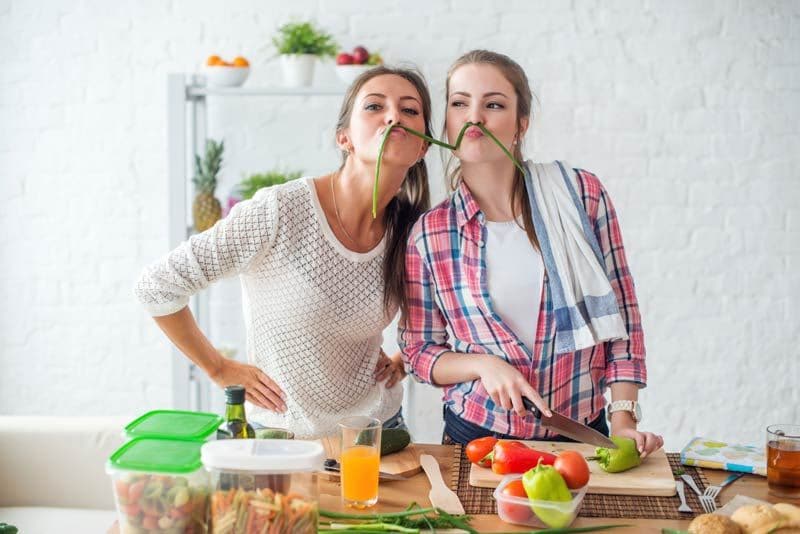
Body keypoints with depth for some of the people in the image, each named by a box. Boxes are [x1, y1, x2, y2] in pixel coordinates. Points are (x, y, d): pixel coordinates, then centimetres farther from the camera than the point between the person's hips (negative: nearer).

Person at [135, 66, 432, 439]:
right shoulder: (279, 213, -23)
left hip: (380, 427, 4)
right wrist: (220, 370, -8)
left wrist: (403, 359, 1)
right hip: (281, 433, -3)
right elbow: (156, 286, -16)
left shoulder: (414, 231, -9)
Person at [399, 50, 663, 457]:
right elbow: (419, 351, 3)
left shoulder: (581, 194, -5)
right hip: (476, 436, 0)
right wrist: (483, 365, -14)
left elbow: (620, 314, -1)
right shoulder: (428, 235, -5)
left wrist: (623, 418, -6)